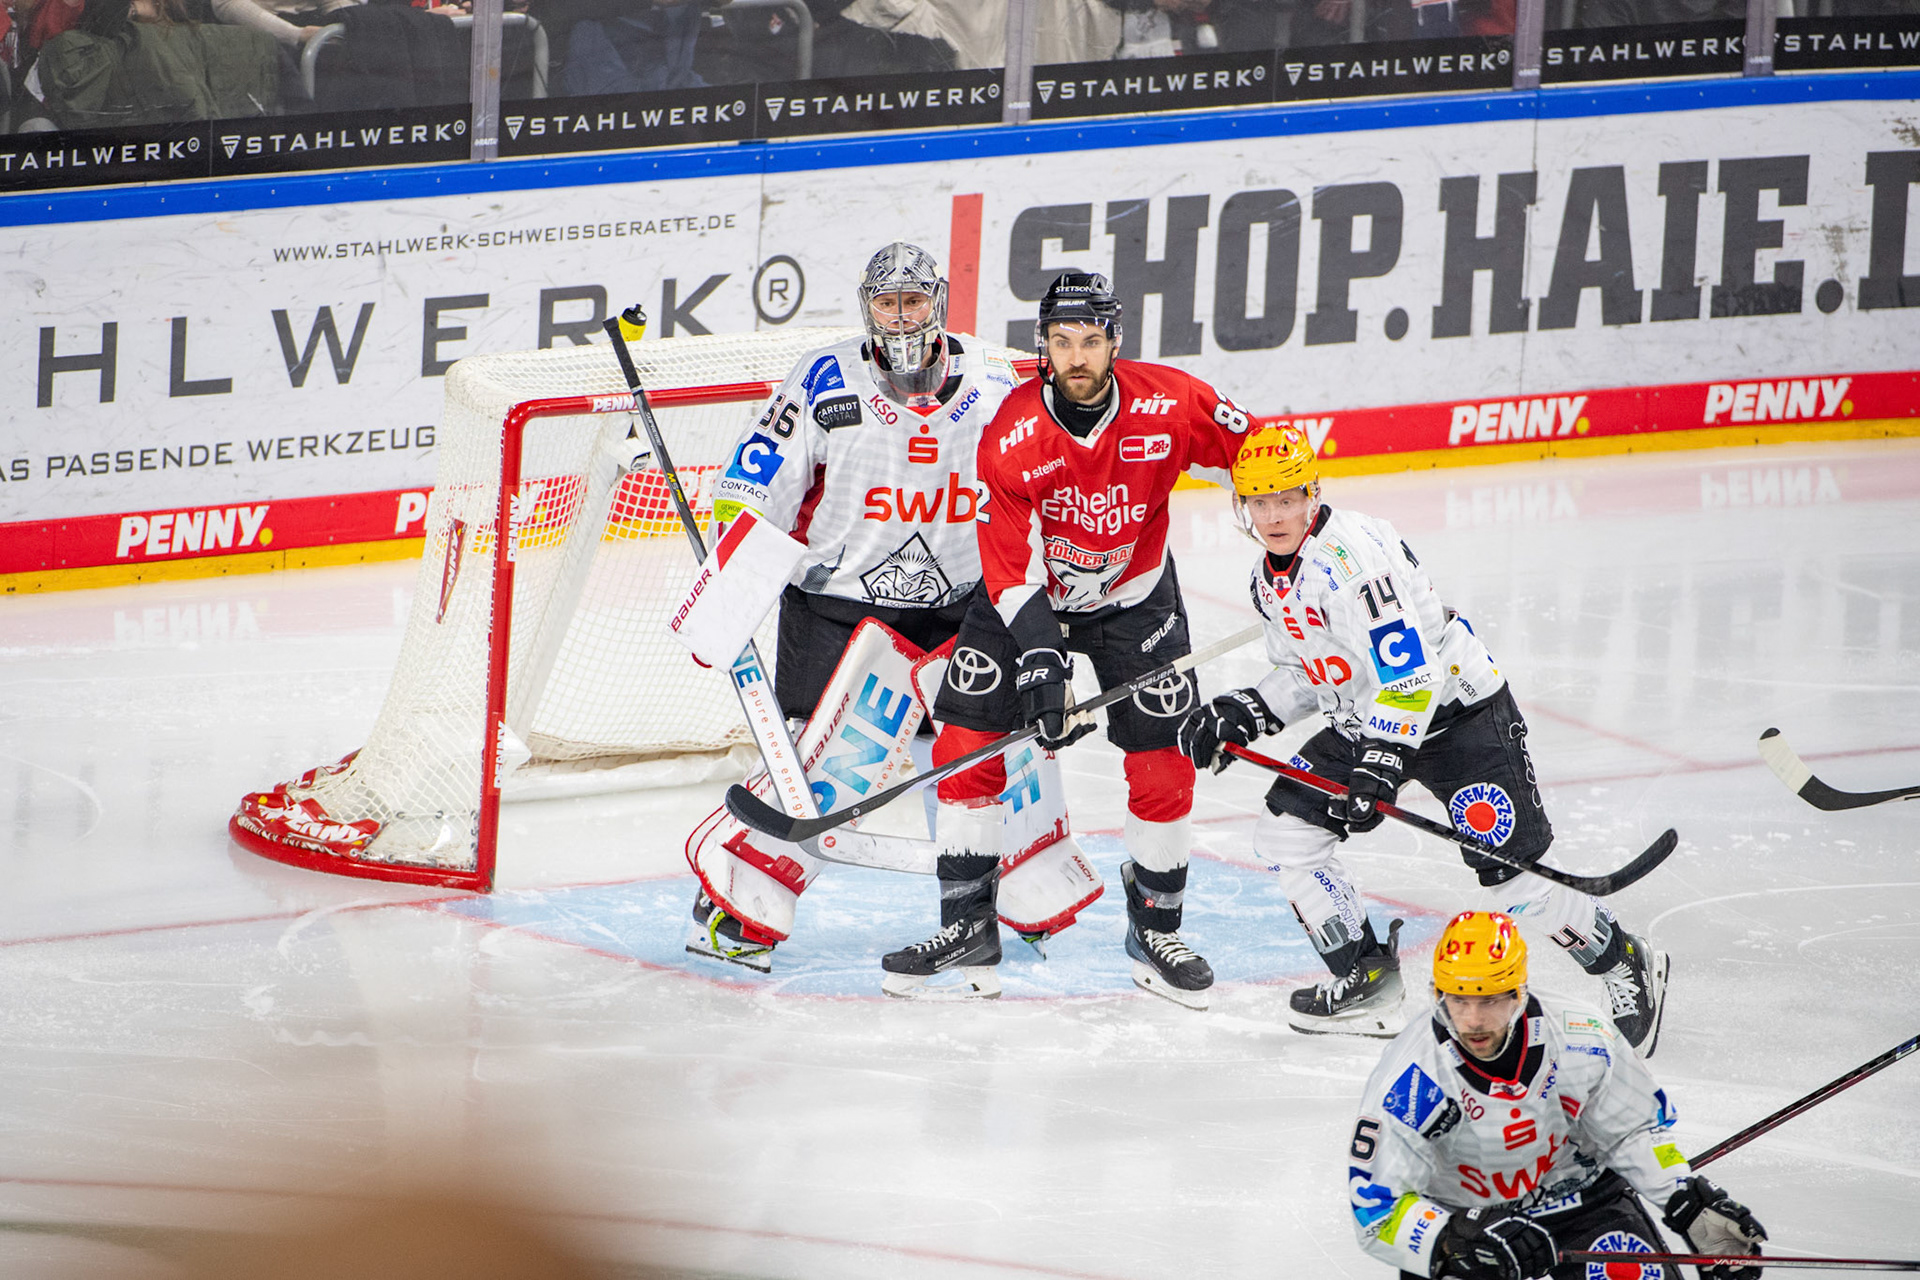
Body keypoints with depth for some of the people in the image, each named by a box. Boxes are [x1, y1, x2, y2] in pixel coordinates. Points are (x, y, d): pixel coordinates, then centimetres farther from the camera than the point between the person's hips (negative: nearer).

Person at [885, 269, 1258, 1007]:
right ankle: (968, 925, 5)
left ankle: (1154, 930, 12)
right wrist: (1039, 658, -33)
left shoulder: (1170, 405, -23)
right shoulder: (1011, 437, -25)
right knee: (966, 747, -7)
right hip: (1026, 592, -1)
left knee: (1163, 766, -5)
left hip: (1134, 598, 1)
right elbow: (1012, 568, -24)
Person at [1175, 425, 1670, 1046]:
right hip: (1369, 722, 9)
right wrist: (1245, 713, 1)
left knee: (1512, 868, -13)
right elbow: (1306, 675, 17)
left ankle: (1627, 965, 8)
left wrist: (1381, 759, -33)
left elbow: (1410, 671, -30)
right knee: (1285, 828, 0)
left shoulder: (1351, 554, -26)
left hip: (1458, 708, -9)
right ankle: (1368, 981, 11)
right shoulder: (1270, 580, 5)